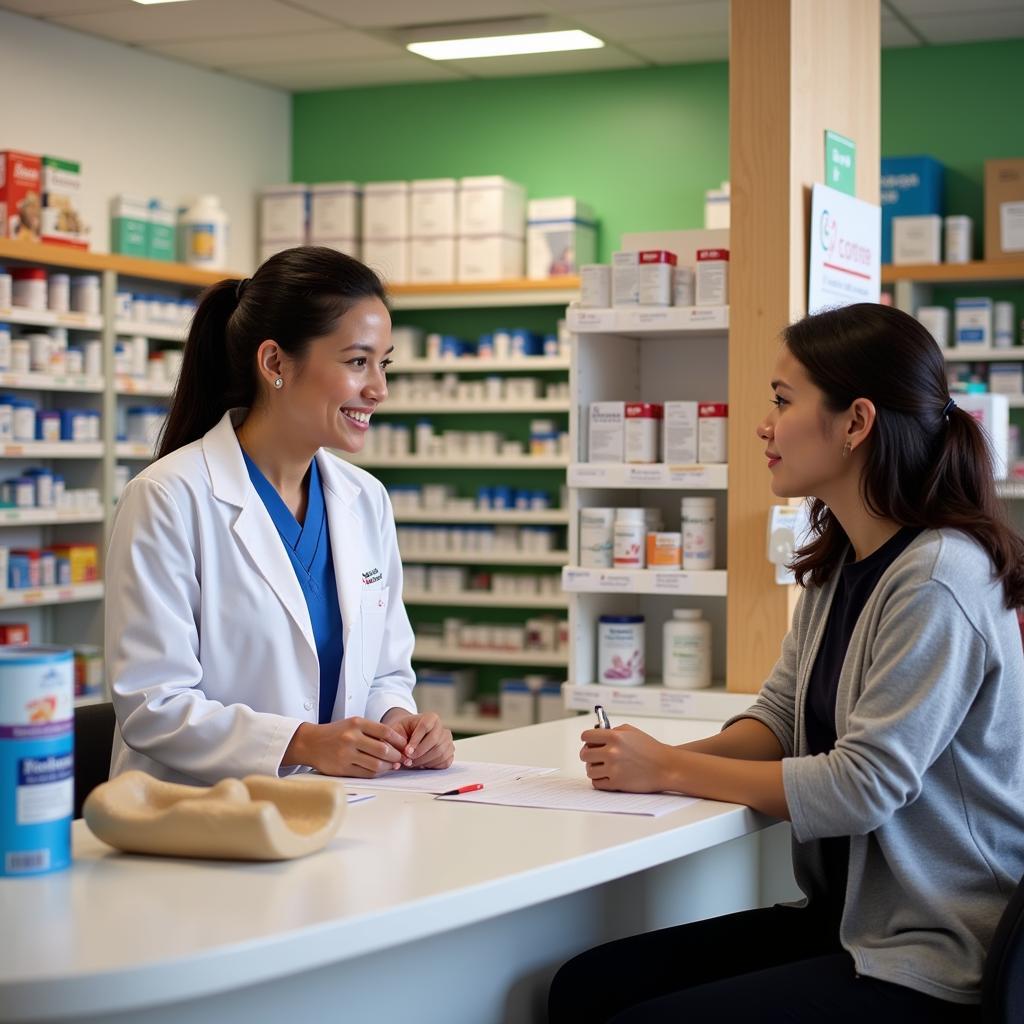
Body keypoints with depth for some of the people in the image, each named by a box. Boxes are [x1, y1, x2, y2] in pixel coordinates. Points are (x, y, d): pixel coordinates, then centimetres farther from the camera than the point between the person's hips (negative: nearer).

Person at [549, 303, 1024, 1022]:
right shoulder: (838, 564, 9)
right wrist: (674, 757, -10)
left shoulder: (937, 580, -21)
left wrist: (671, 771, -15)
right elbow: (781, 713, 11)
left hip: (932, 962, -8)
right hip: (843, 920, 8)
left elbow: (863, 786, -23)